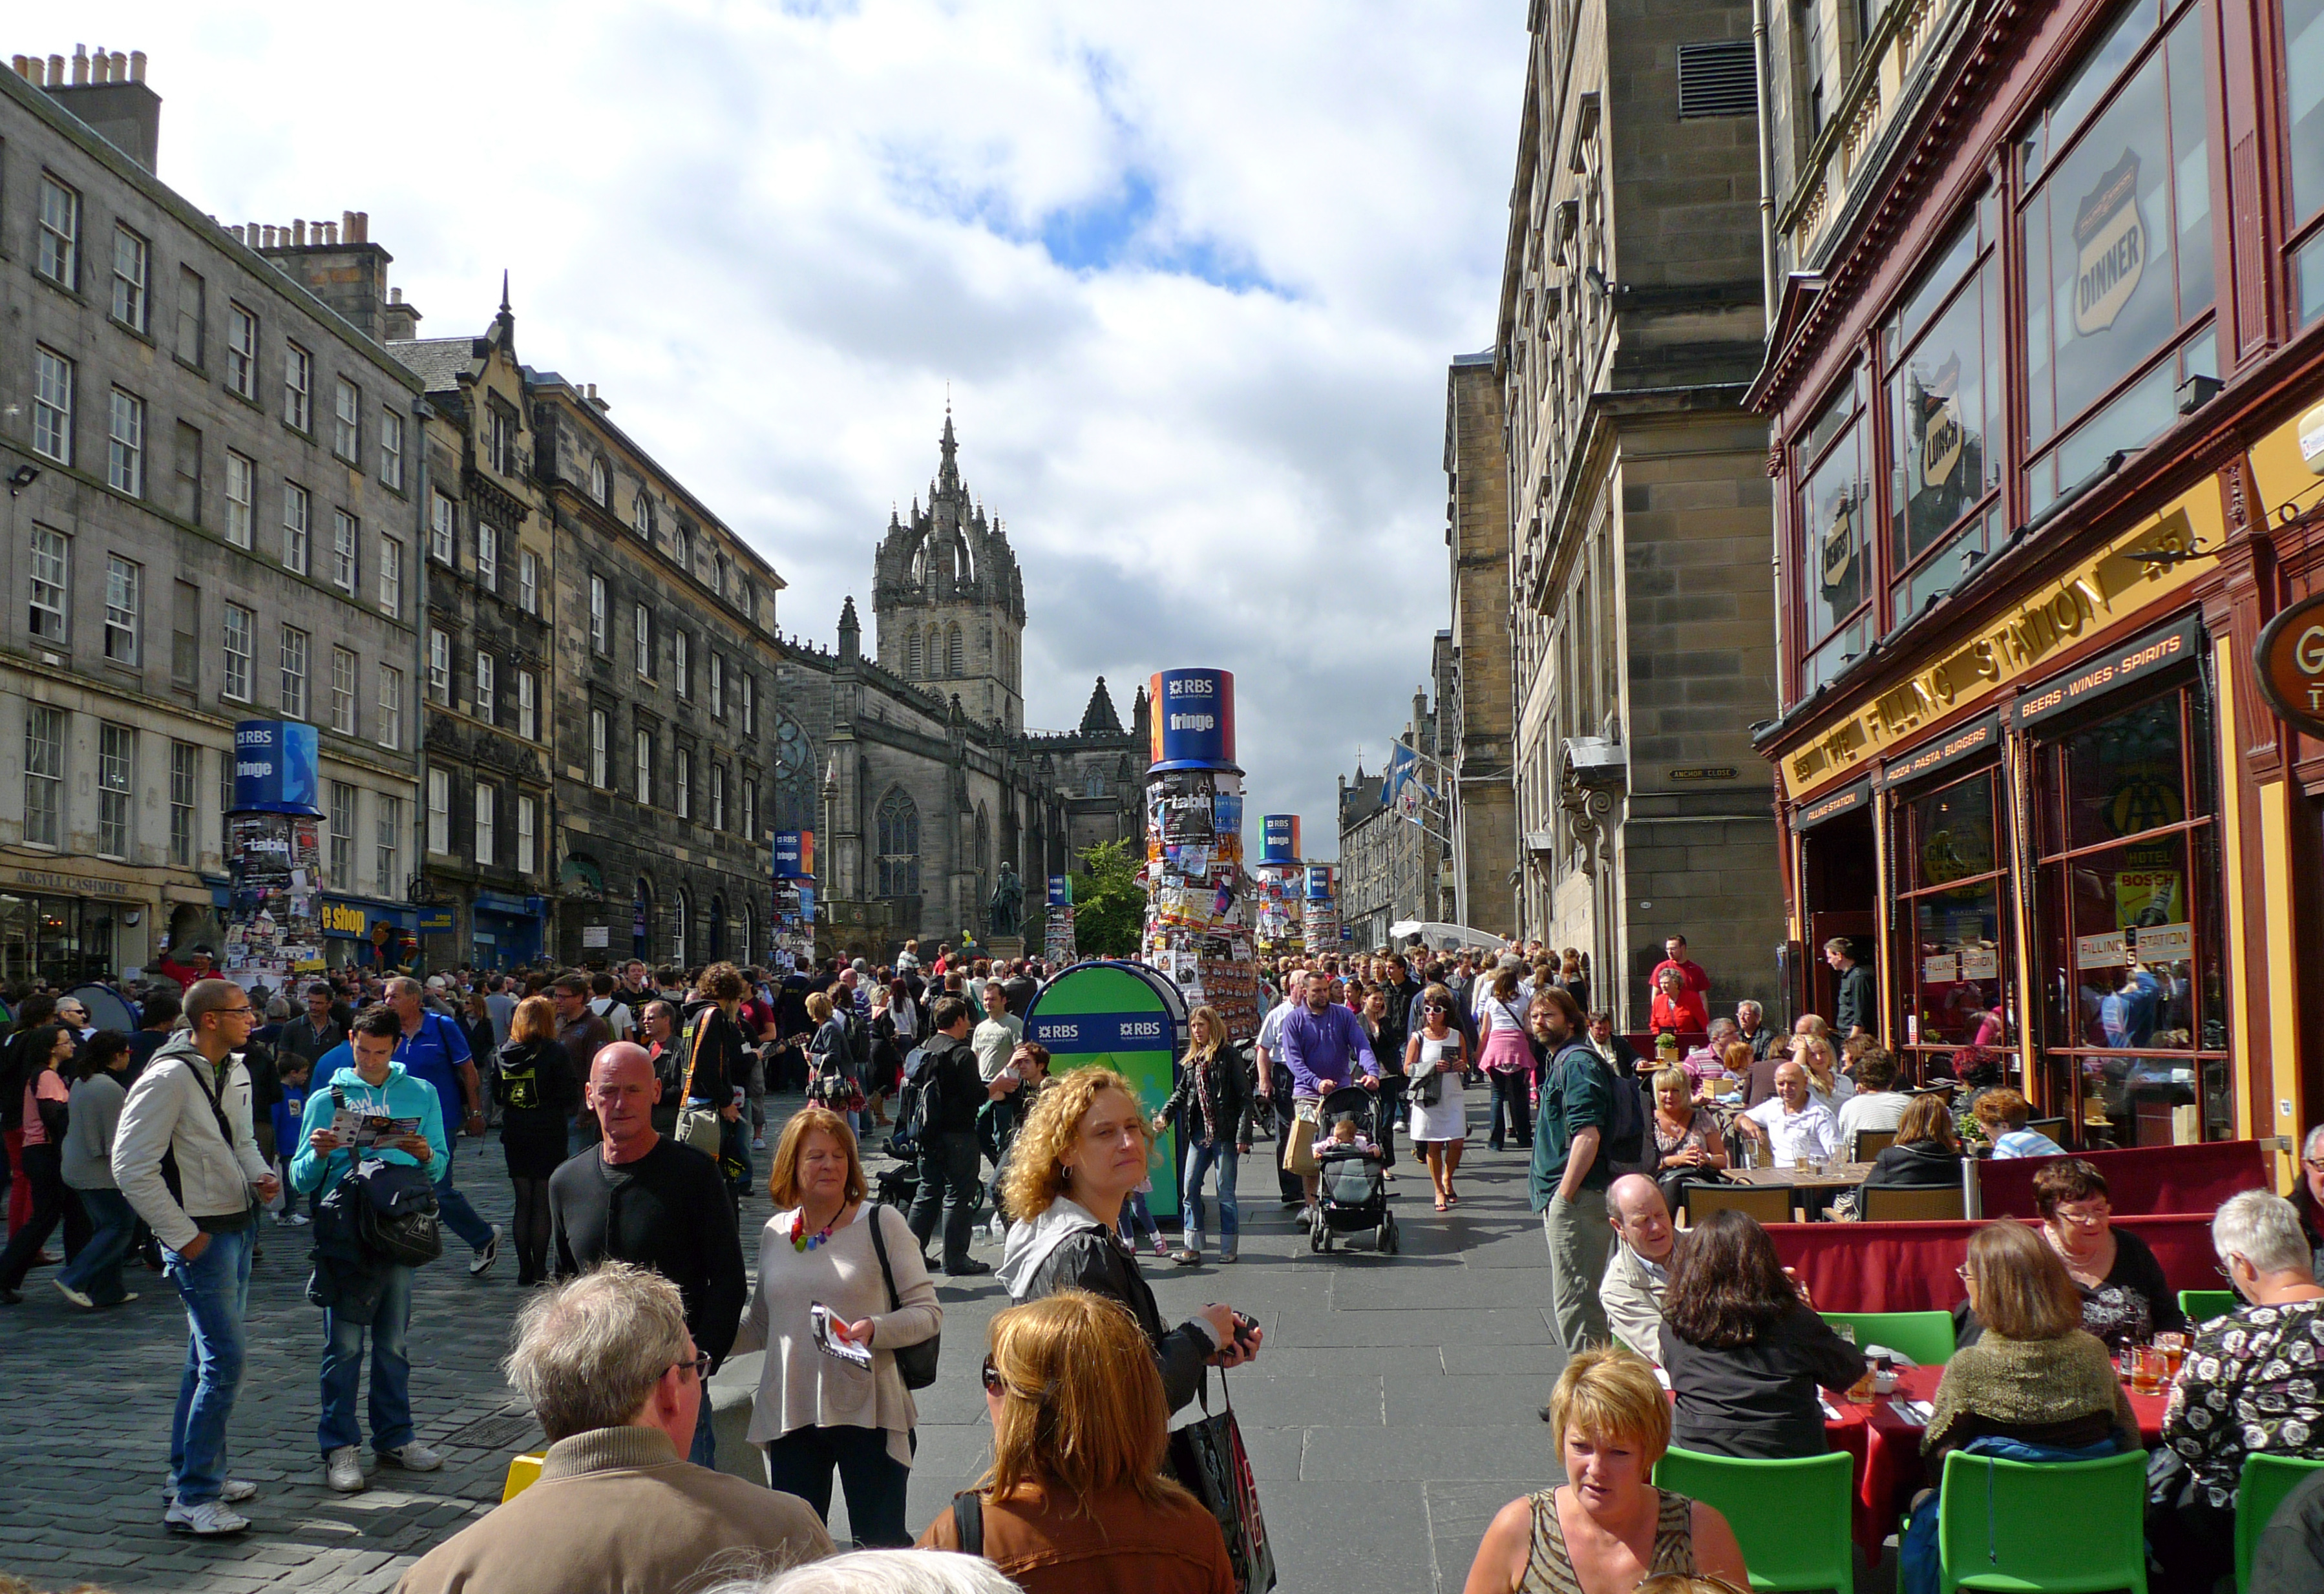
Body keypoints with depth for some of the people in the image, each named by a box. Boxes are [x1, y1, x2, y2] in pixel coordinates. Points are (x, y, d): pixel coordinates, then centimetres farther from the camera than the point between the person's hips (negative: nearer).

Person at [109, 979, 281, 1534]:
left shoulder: (235, 1071, 9)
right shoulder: (170, 1077, -17)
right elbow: (132, 1168, -18)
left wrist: (259, 1176, 3)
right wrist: (182, 1236, -16)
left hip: (238, 1227, 9)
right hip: (200, 1237, -9)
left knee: (208, 1360, 17)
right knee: (224, 1363, -10)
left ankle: (195, 1472, 29)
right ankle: (193, 1499, -3)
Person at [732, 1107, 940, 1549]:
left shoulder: (883, 1224, -3)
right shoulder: (775, 1233, 11)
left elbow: (928, 1313, -5)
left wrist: (874, 1329, -21)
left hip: (867, 1410, -4)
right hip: (790, 1412, 4)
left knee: (881, 1546, 1)